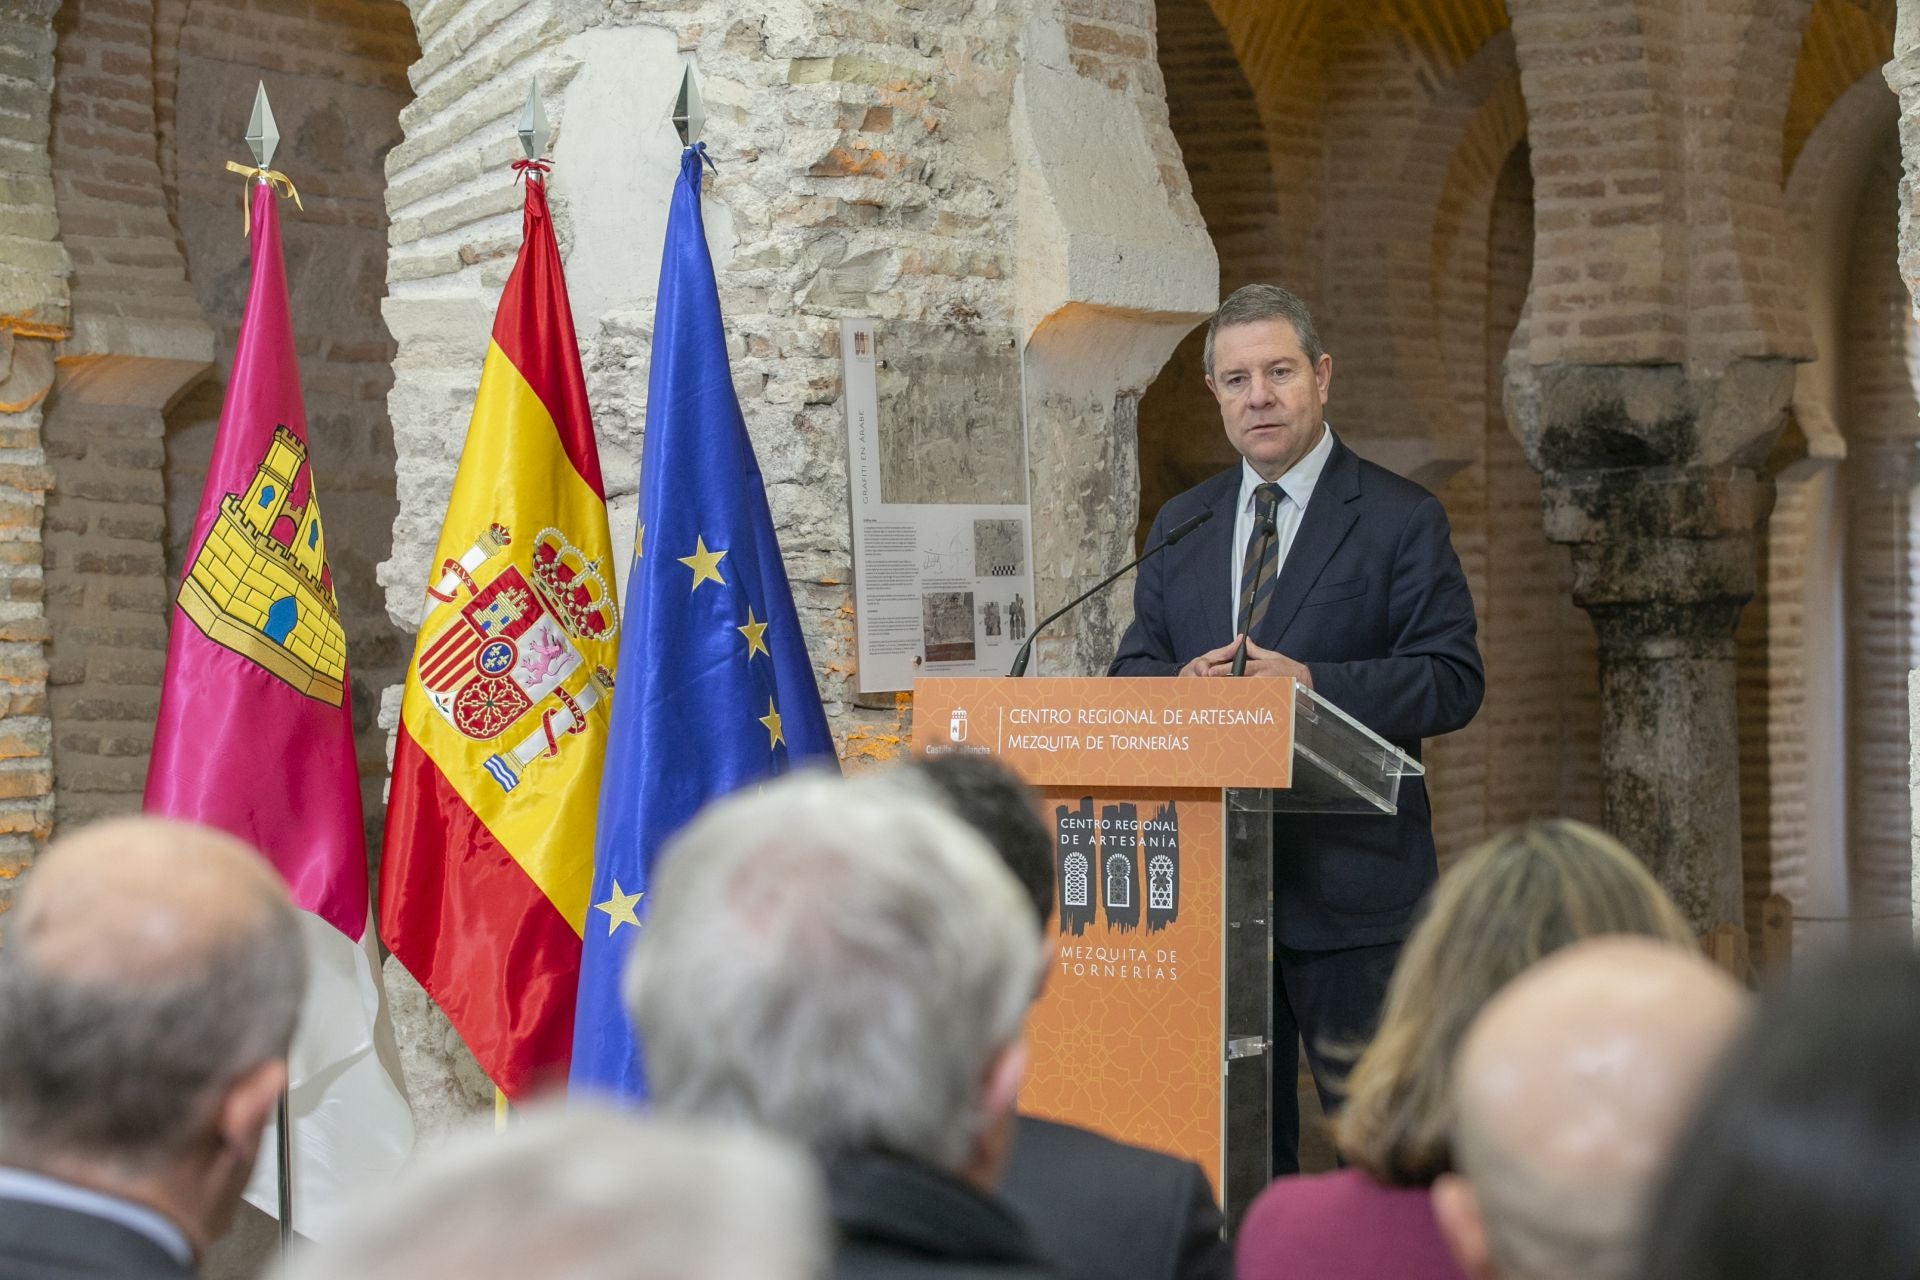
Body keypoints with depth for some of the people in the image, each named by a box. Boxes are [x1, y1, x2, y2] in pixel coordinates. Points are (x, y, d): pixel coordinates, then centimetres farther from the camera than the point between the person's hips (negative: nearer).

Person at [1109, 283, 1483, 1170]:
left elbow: (1452, 681, -8)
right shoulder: (1181, 524, 15)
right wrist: (1183, 687, -10)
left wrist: (1313, 686, -20)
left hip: (1351, 883, -4)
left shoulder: (1401, 520, 0)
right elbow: (1132, 670, 14)